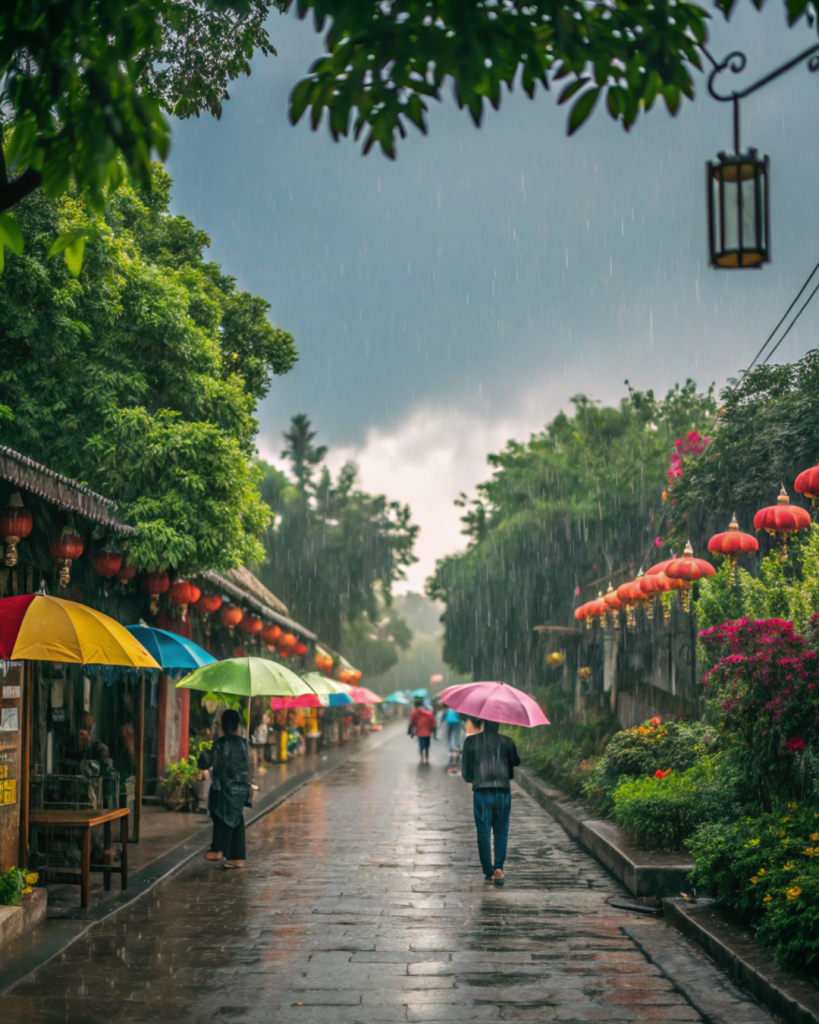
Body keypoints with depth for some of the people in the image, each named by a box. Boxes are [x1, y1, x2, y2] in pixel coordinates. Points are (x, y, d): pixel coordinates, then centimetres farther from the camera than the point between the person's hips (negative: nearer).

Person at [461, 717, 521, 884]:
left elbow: (466, 773, 2)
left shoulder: (471, 741, 0)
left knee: (483, 832, 8)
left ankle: (488, 872, 8)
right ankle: (498, 868, -3)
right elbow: (516, 761, 19)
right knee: (501, 831, 11)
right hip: (503, 791, 1)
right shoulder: (507, 741, 2)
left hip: (481, 791, -1)